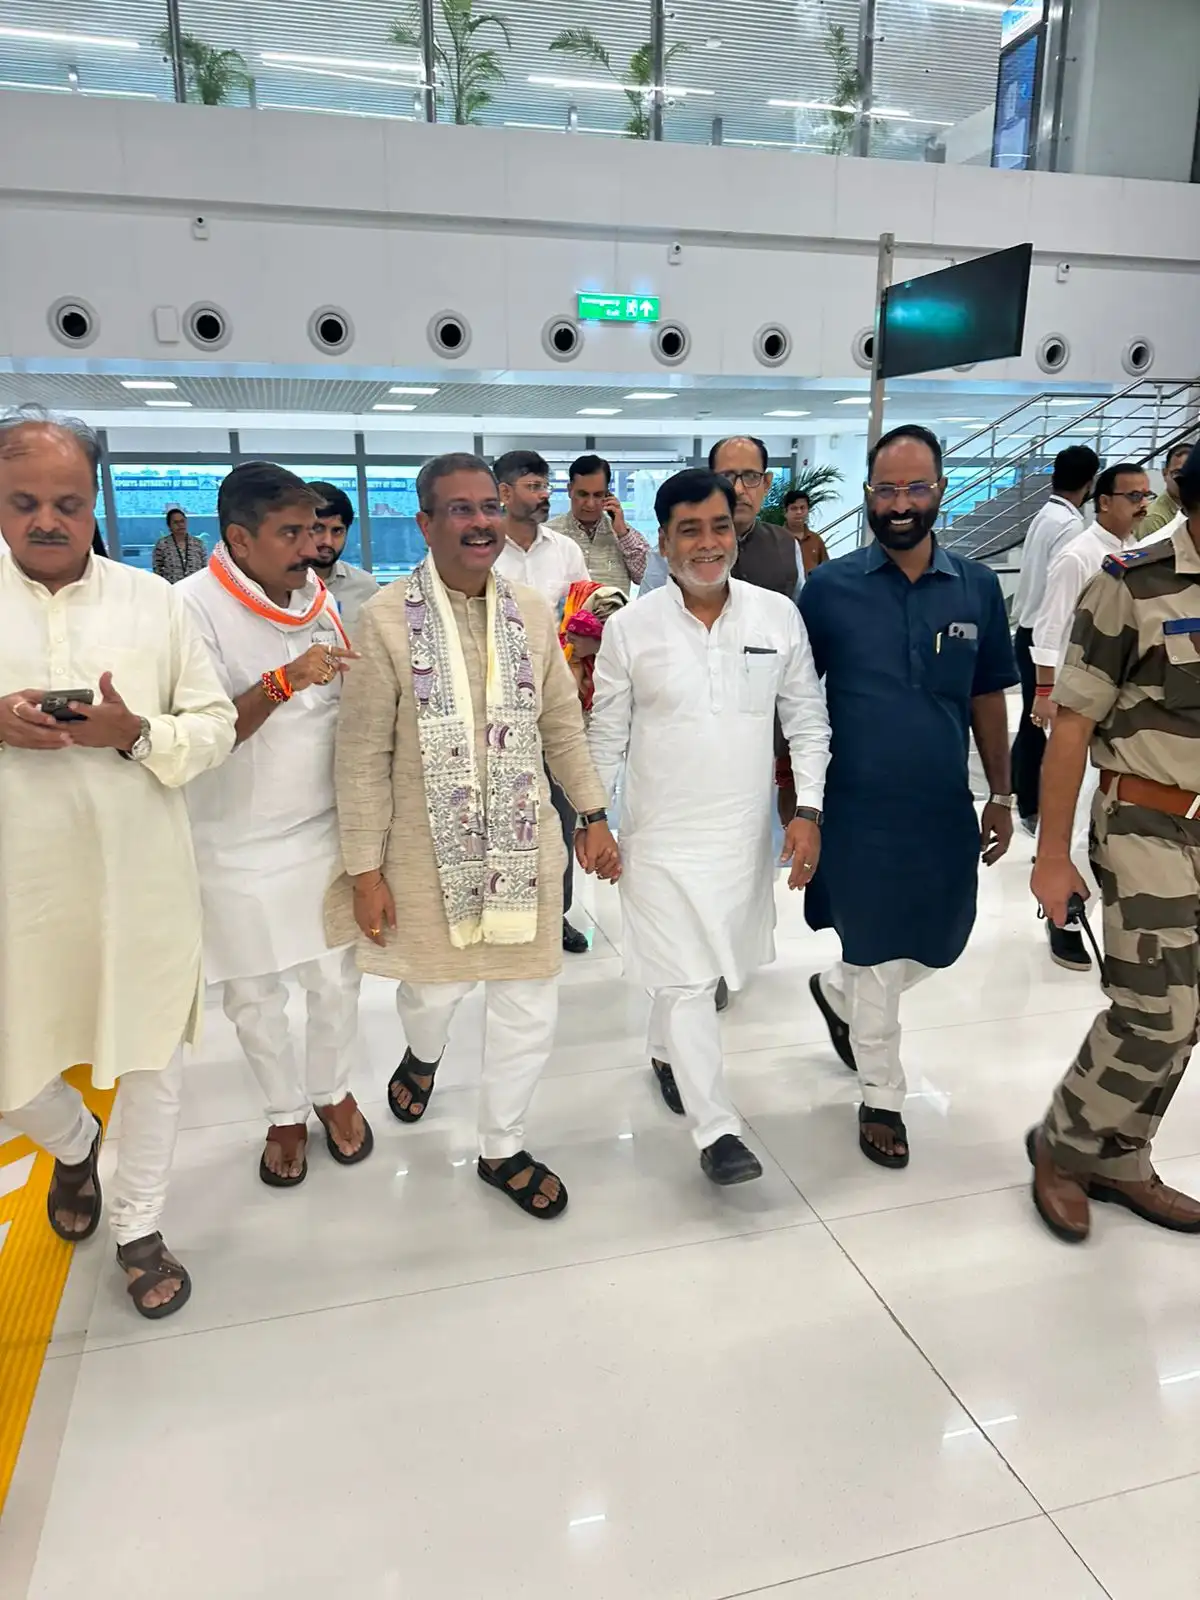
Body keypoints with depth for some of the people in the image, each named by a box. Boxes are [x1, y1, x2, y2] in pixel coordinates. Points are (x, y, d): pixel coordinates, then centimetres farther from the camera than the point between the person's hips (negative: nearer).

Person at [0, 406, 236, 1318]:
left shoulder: (154, 600, 2)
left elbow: (216, 728, 1)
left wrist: (135, 733, -17)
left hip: (146, 883, 0)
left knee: (153, 1056, 11)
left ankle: (140, 1229, 33)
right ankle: (75, 1147, 47)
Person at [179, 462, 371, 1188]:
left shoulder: (319, 596, 1)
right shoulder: (195, 607, -15)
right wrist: (283, 681, -31)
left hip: (325, 833, 3)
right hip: (239, 849, -3)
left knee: (337, 980, 12)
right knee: (254, 997, 13)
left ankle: (333, 1090, 38)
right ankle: (286, 1112, 36)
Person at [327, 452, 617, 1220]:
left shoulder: (533, 611, 0)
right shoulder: (386, 619, -12)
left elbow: (564, 725, 8)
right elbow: (363, 756, -9)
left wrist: (594, 815, 5)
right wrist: (366, 870, -9)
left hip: (523, 844, 3)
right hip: (430, 851, -3)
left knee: (530, 1005, 9)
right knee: (436, 985, 15)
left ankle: (503, 1149, 33)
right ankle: (424, 1053, 55)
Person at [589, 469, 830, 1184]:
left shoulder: (779, 615, -2)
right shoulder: (631, 627, -5)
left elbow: (807, 720, 3)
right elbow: (607, 735, 2)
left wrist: (809, 811, -3)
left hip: (747, 832, 3)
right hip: (661, 836, -2)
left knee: (713, 966, 18)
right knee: (687, 980, -3)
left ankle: (669, 1051, 46)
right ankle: (717, 1129, 7)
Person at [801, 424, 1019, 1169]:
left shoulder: (978, 587, 1)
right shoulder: (830, 587, -7)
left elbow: (988, 699, 8)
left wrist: (1001, 796, 9)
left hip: (945, 807, 4)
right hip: (859, 810, -3)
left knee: (939, 946, 17)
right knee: (878, 959, 8)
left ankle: (837, 994, 47)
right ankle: (882, 1099, 29)